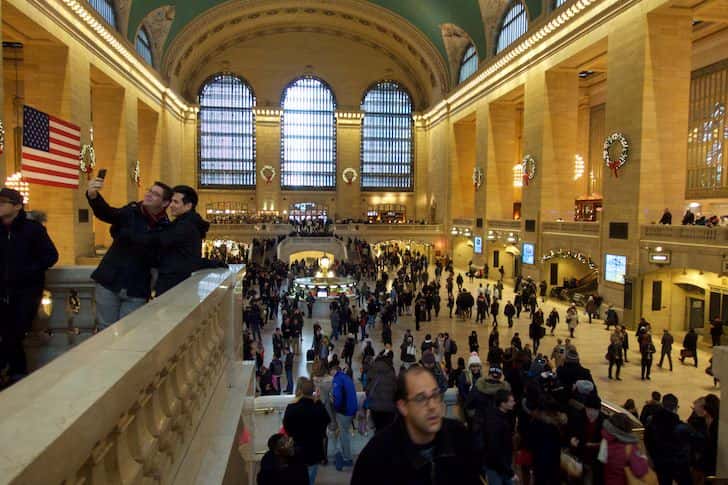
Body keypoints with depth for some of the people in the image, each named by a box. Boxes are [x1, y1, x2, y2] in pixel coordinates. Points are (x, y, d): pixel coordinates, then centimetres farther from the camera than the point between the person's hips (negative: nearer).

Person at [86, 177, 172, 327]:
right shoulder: (131, 212, -3)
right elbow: (106, 212, -21)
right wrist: (93, 195, -40)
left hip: (136, 291, -1)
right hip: (109, 281, 1)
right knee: (105, 330, 10)